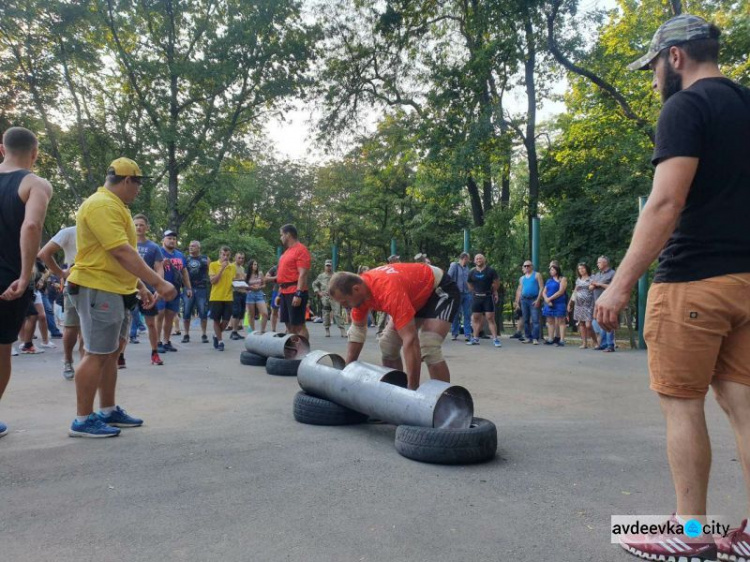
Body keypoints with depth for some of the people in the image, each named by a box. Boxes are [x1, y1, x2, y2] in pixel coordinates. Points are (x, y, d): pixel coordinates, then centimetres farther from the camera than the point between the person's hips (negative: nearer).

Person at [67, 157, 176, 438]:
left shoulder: (114, 206, 18)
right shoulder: (102, 205, -16)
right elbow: (122, 253, -25)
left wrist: (140, 287, 18)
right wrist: (158, 282, -25)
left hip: (115, 292, 11)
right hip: (98, 290, -11)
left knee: (112, 352, 14)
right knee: (97, 354, -6)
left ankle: (109, 411, 23)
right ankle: (83, 420, 3)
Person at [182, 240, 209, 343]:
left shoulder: (205, 259, 5)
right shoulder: (185, 259, 10)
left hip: (202, 289, -2)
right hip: (188, 288, 2)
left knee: (203, 312, 1)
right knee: (186, 313, 2)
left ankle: (204, 335, 9)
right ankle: (186, 335, 12)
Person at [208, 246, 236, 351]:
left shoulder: (232, 266, 9)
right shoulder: (213, 265, -2)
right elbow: (212, 280, -11)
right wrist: (222, 268, -16)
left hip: (228, 298, 3)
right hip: (216, 297, -3)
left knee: (226, 320, 4)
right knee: (216, 320, 3)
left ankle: (217, 336, 30)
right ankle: (220, 341, 14)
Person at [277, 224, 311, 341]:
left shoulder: (301, 250, -11)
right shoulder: (287, 251, 18)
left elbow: (303, 274, -18)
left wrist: (298, 294, -24)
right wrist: (280, 293, 21)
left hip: (295, 293, -9)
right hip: (285, 293, 9)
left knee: (298, 325, -9)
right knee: (289, 325, 11)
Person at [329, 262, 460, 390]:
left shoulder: (388, 291, -40)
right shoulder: (360, 288, -13)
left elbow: (410, 340, -41)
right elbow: (357, 331, 1)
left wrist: (412, 389, -40)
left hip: (441, 290, -9)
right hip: (418, 295, 9)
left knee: (429, 348, -26)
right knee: (387, 346, 4)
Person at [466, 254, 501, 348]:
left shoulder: (490, 271, -5)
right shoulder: (472, 273, 4)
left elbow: (496, 282, 5)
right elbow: (469, 284, 17)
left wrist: (493, 292, 13)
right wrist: (476, 291, 12)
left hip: (488, 297, -4)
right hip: (476, 297, 4)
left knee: (490, 318, -8)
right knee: (476, 318, 8)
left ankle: (495, 339, -7)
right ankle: (475, 338, 16)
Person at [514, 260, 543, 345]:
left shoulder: (537, 275, 3)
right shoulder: (522, 278, 18)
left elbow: (541, 288, -4)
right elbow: (519, 290, 20)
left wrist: (538, 299, -13)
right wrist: (517, 302, 12)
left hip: (534, 300, -5)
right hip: (524, 300, 5)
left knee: (535, 320, -11)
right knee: (526, 320, 7)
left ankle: (535, 338, -12)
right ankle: (528, 337, 13)